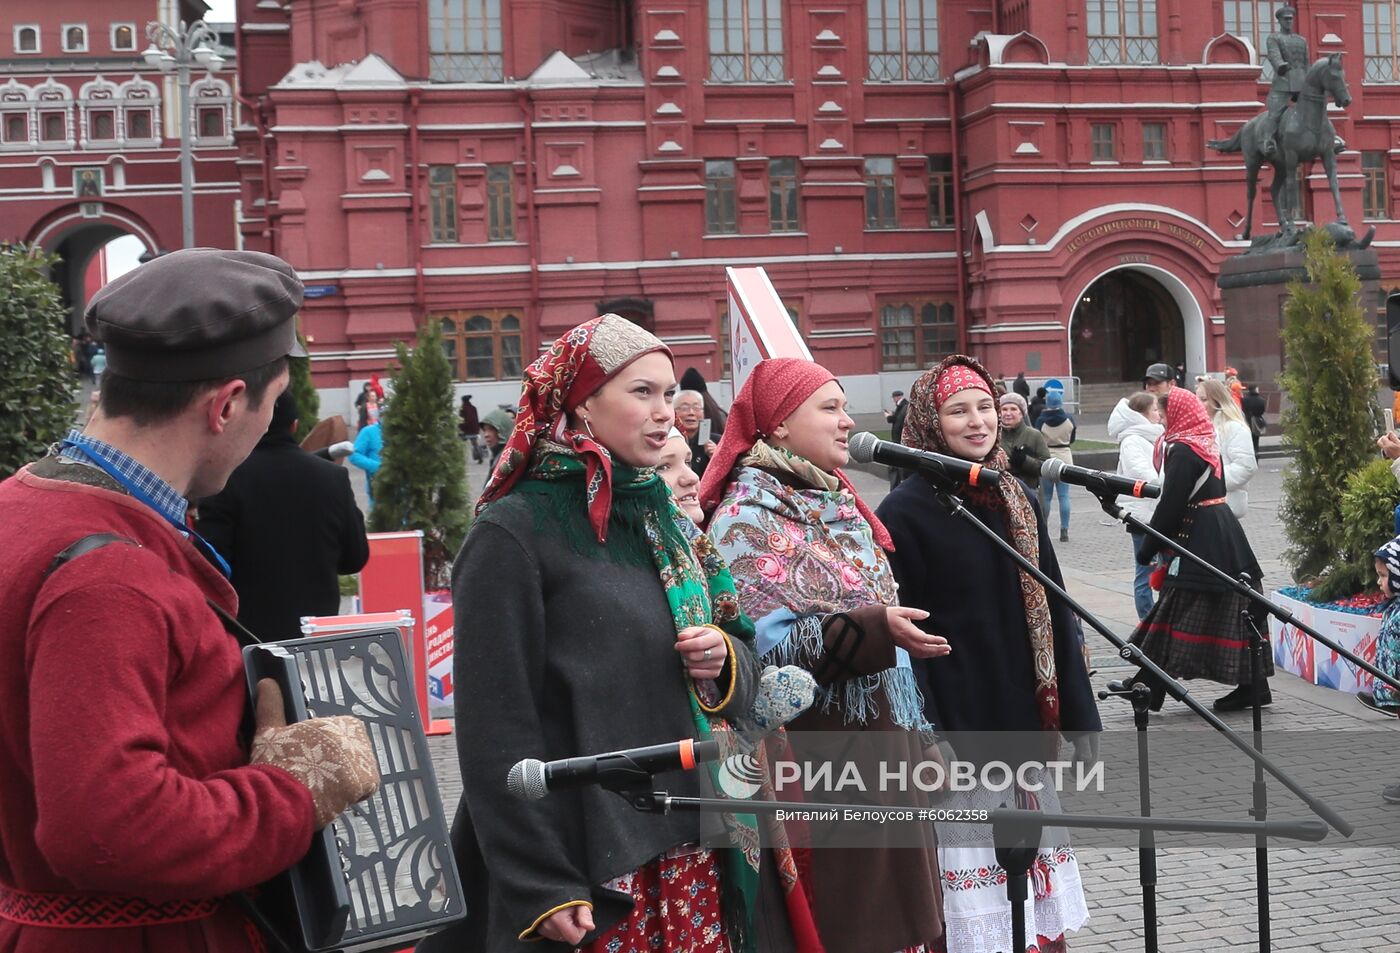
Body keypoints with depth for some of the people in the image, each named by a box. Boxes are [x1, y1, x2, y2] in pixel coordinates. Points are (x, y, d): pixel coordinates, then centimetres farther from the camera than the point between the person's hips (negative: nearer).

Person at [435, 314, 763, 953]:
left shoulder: (660, 518, 12)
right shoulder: (515, 532, -10)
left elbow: (741, 647, 19)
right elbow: (497, 730, -14)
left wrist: (727, 660, -5)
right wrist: (541, 888, -18)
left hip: (690, 849, 7)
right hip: (587, 864, -6)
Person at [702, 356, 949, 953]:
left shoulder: (838, 504, 13)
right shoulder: (747, 518, -12)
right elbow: (767, 645, -21)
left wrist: (916, 743, 20)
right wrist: (872, 630, -32)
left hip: (880, 748, 8)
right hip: (812, 764, -8)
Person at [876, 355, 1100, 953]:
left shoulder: (1016, 500, 11)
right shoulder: (905, 513, -9)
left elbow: (1053, 612, 15)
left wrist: (1078, 713, 13)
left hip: (1025, 727, 6)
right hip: (959, 733, -6)